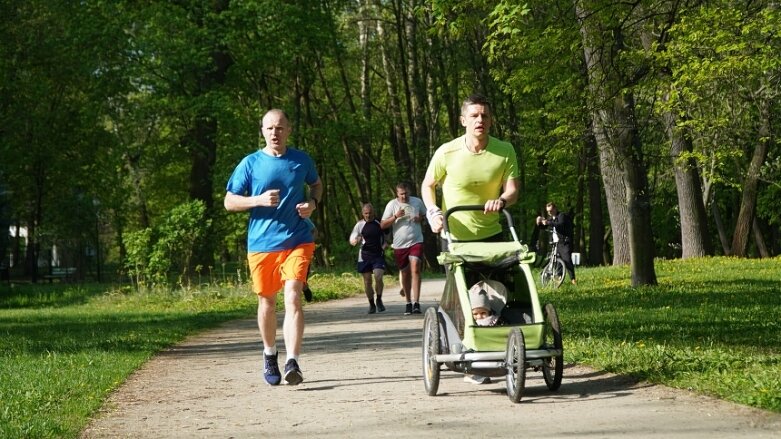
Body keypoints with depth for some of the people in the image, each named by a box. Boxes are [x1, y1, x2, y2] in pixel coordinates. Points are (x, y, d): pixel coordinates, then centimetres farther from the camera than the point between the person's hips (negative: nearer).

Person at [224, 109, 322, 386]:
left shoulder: (301, 161, 5)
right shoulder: (251, 163, -1)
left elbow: (316, 185, 24)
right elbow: (229, 202, 2)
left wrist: (313, 203, 1)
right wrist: (259, 200, -16)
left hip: (297, 240, -1)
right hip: (261, 243, 1)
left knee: (293, 298, -16)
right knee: (267, 301, 13)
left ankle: (292, 363, -21)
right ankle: (270, 355, 35)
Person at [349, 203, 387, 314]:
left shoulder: (379, 222, 4)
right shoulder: (360, 225, 1)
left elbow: (387, 234, 20)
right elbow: (351, 239, 3)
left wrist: (385, 243, 0)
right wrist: (356, 241, -20)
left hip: (378, 255, -1)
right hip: (365, 256, 1)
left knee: (378, 277, -17)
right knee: (367, 281, 3)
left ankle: (379, 300, 4)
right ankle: (371, 304, 17)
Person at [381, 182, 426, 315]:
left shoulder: (417, 202, 3)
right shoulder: (392, 204, -2)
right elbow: (383, 225, -3)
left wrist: (421, 218, -3)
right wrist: (395, 217, -18)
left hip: (416, 242, -1)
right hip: (399, 244, 1)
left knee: (415, 270, -17)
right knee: (405, 274, 10)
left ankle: (416, 303, -21)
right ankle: (408, 303, 24)